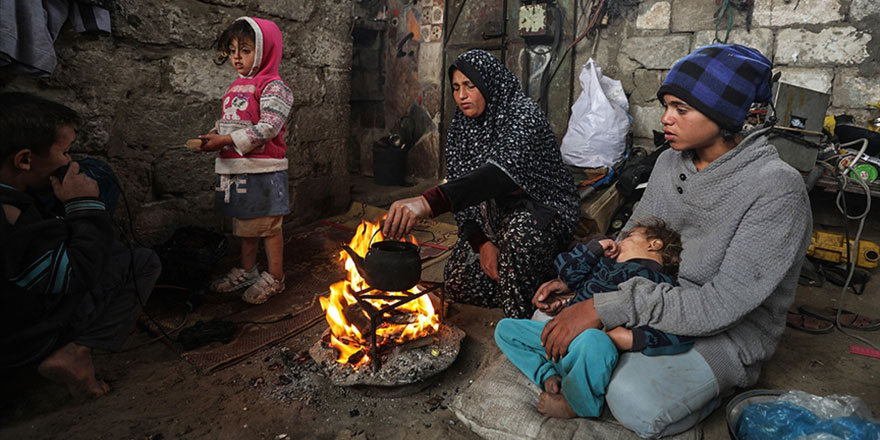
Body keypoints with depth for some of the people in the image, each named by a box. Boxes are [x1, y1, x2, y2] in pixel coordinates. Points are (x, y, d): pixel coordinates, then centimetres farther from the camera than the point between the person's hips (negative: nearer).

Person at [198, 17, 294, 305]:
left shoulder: (272, 86, -11)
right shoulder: (236, 87, 15)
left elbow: (268, 128, -20)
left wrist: (227, 140, -21)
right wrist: (214, 135, 0)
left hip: (263, 169, -8)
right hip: (235, 168, 8)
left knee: (268, 224, 1)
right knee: (245, 222, 18)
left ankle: (274, 278, 14)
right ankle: (247, 271, 33)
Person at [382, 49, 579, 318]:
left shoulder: (524, 114, -20)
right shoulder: (460, 128, 2)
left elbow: (502, 171, -40)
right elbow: (459, 186, -1)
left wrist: (428, 202, -54)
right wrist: (482, 243, -19)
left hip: (542, 213, -6)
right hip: (491, 220, 7)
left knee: (519, 229, -39)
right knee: (457, 283, -10)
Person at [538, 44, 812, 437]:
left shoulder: (776, 188, -24)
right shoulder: (671, 161, -1)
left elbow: (722, 305, -28)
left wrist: (606, 308, -32)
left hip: (728, 332, -6)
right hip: (659, 299, 6)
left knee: (633, 402, -30)